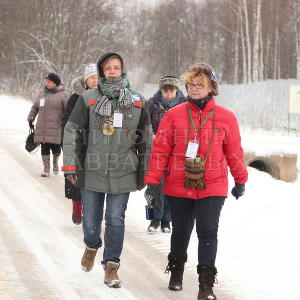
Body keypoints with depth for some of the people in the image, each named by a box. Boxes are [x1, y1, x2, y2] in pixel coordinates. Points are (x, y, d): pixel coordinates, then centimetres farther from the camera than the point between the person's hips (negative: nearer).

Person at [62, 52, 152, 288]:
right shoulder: (88, 99, -1)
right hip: (92, 170, 0)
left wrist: (143, 172, 10)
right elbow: (71, 131, 2)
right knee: (91, 221, 8)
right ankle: (92, 246, 40)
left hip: (123, 171, 0)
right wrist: (70, 166, -3)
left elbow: (145, 139, 11)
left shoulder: (137, 102, 5)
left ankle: (112, 266, 12)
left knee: (116, 221, -1)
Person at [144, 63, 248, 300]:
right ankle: (176, 272, 38)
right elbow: (160, 149, -1)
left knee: (208, 231, -9)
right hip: (178, 185, 1)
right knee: (181, 231, 14)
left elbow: (234, 151, 9)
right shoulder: (174, 115, -2)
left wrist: (240, 181, 17)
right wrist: (153, 181, -2)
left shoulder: (226, 118, -1)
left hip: (212, 186, -1)